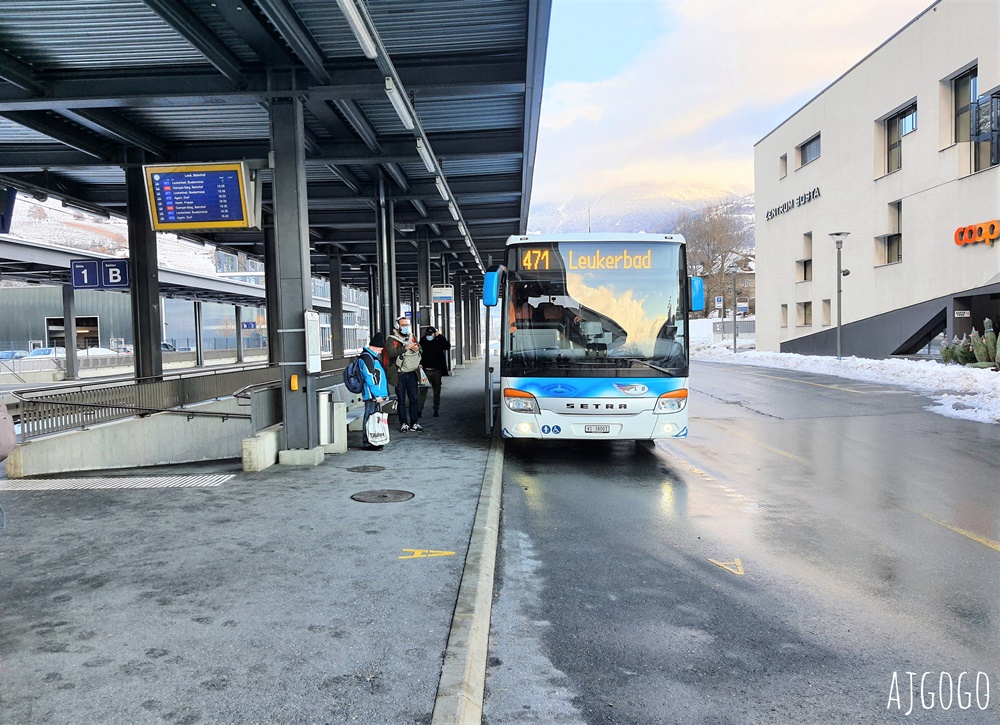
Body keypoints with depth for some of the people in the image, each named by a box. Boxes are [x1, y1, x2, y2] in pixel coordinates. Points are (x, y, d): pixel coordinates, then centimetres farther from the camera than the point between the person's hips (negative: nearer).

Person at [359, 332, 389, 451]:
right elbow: (370, 378, -21)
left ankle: (372, 441, 22)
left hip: (375, 396, 10)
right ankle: (368, 443, -1)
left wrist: (381, 394, 20)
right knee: (370, 418, -6)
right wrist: (377, 395, -20)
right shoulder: (367, 357, -15)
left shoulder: (371, 356, 18)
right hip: (372, 395, -10)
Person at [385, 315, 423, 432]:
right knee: (401, 400, 3)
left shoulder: (412, 338, 13)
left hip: (412, 374, 4)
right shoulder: (391, 339, -4)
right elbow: (391, 353, -20)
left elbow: (421, 351, 14)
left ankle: (414, 423, 11)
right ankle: (403, 423, 10)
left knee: (414, 399, 4)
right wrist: (405, 348, -27)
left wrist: (417, 349, -10)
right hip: (399, 374, -4)